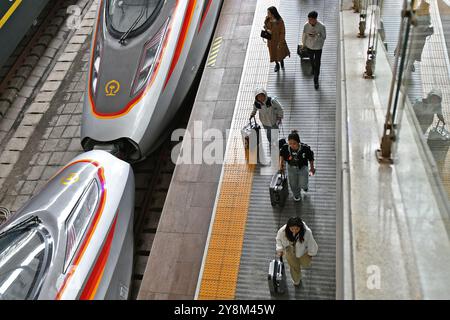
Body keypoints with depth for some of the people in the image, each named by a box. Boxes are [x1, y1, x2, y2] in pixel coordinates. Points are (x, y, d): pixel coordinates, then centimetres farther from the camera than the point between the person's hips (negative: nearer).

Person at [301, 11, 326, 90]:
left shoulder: (321, 26, -26)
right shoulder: (306, 25, -19)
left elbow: (324, 37, -16)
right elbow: (304, 35, -2)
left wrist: (316, 36, -35)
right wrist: (303, 44, 12)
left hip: (318, 47, -3)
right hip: (309, 46, 3)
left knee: (317, 64, 4)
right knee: (311, 60, 27)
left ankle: (316, 80, 19)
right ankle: (313, 69, 60)